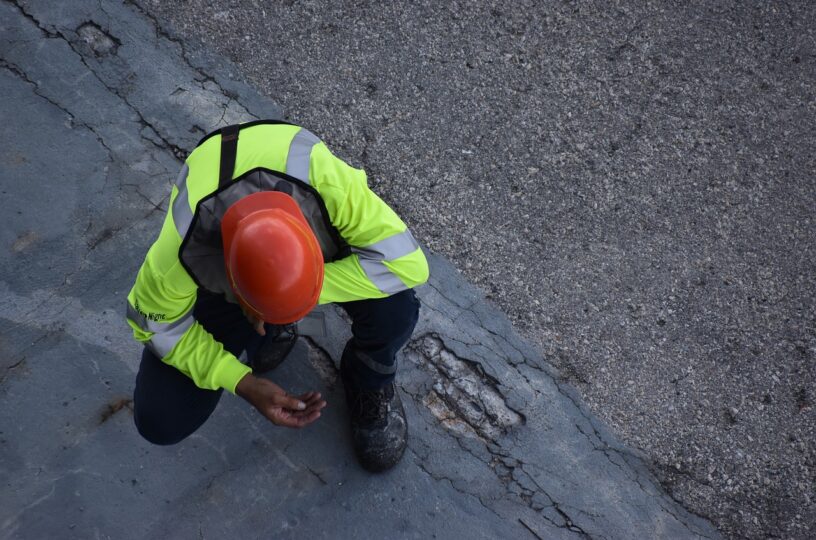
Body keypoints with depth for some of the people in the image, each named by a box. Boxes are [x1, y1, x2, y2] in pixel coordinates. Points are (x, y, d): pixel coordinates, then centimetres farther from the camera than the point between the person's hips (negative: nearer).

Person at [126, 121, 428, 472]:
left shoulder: (325, 179, -43)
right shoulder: (182, 249, -38)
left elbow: (407, 262, -37)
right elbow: (156, 324, -18)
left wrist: (306, 288, -43)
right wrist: (243, 382, -26)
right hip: (221, 287, 1)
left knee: (395, 312, -35)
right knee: (161, 421, -11)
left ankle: (370, 378, 3)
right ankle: (267, 332, 13)